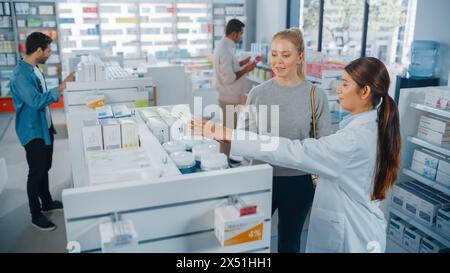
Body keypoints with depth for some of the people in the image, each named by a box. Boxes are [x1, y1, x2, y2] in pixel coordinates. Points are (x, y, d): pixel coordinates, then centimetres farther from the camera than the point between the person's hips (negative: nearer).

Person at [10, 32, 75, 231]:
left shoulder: (35, 69, 6)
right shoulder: (20, 75, -24)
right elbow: (37, 101, -33)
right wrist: (61, 87, -32)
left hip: (44, 127, 9)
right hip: (32, 131, -9)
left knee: (45, 168, 20)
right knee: (36, 172, 2)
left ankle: (47, 202, 37)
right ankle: (36, 215, 17)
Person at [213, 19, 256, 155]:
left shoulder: (225, 46, 8)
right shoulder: (225, 50, -24)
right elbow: (229, 78, -27)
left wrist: (244, 62, 10)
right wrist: (246, 69, -17)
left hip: (229, 96, 10)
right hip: (230, 98, -10)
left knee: (228, 130, 19)